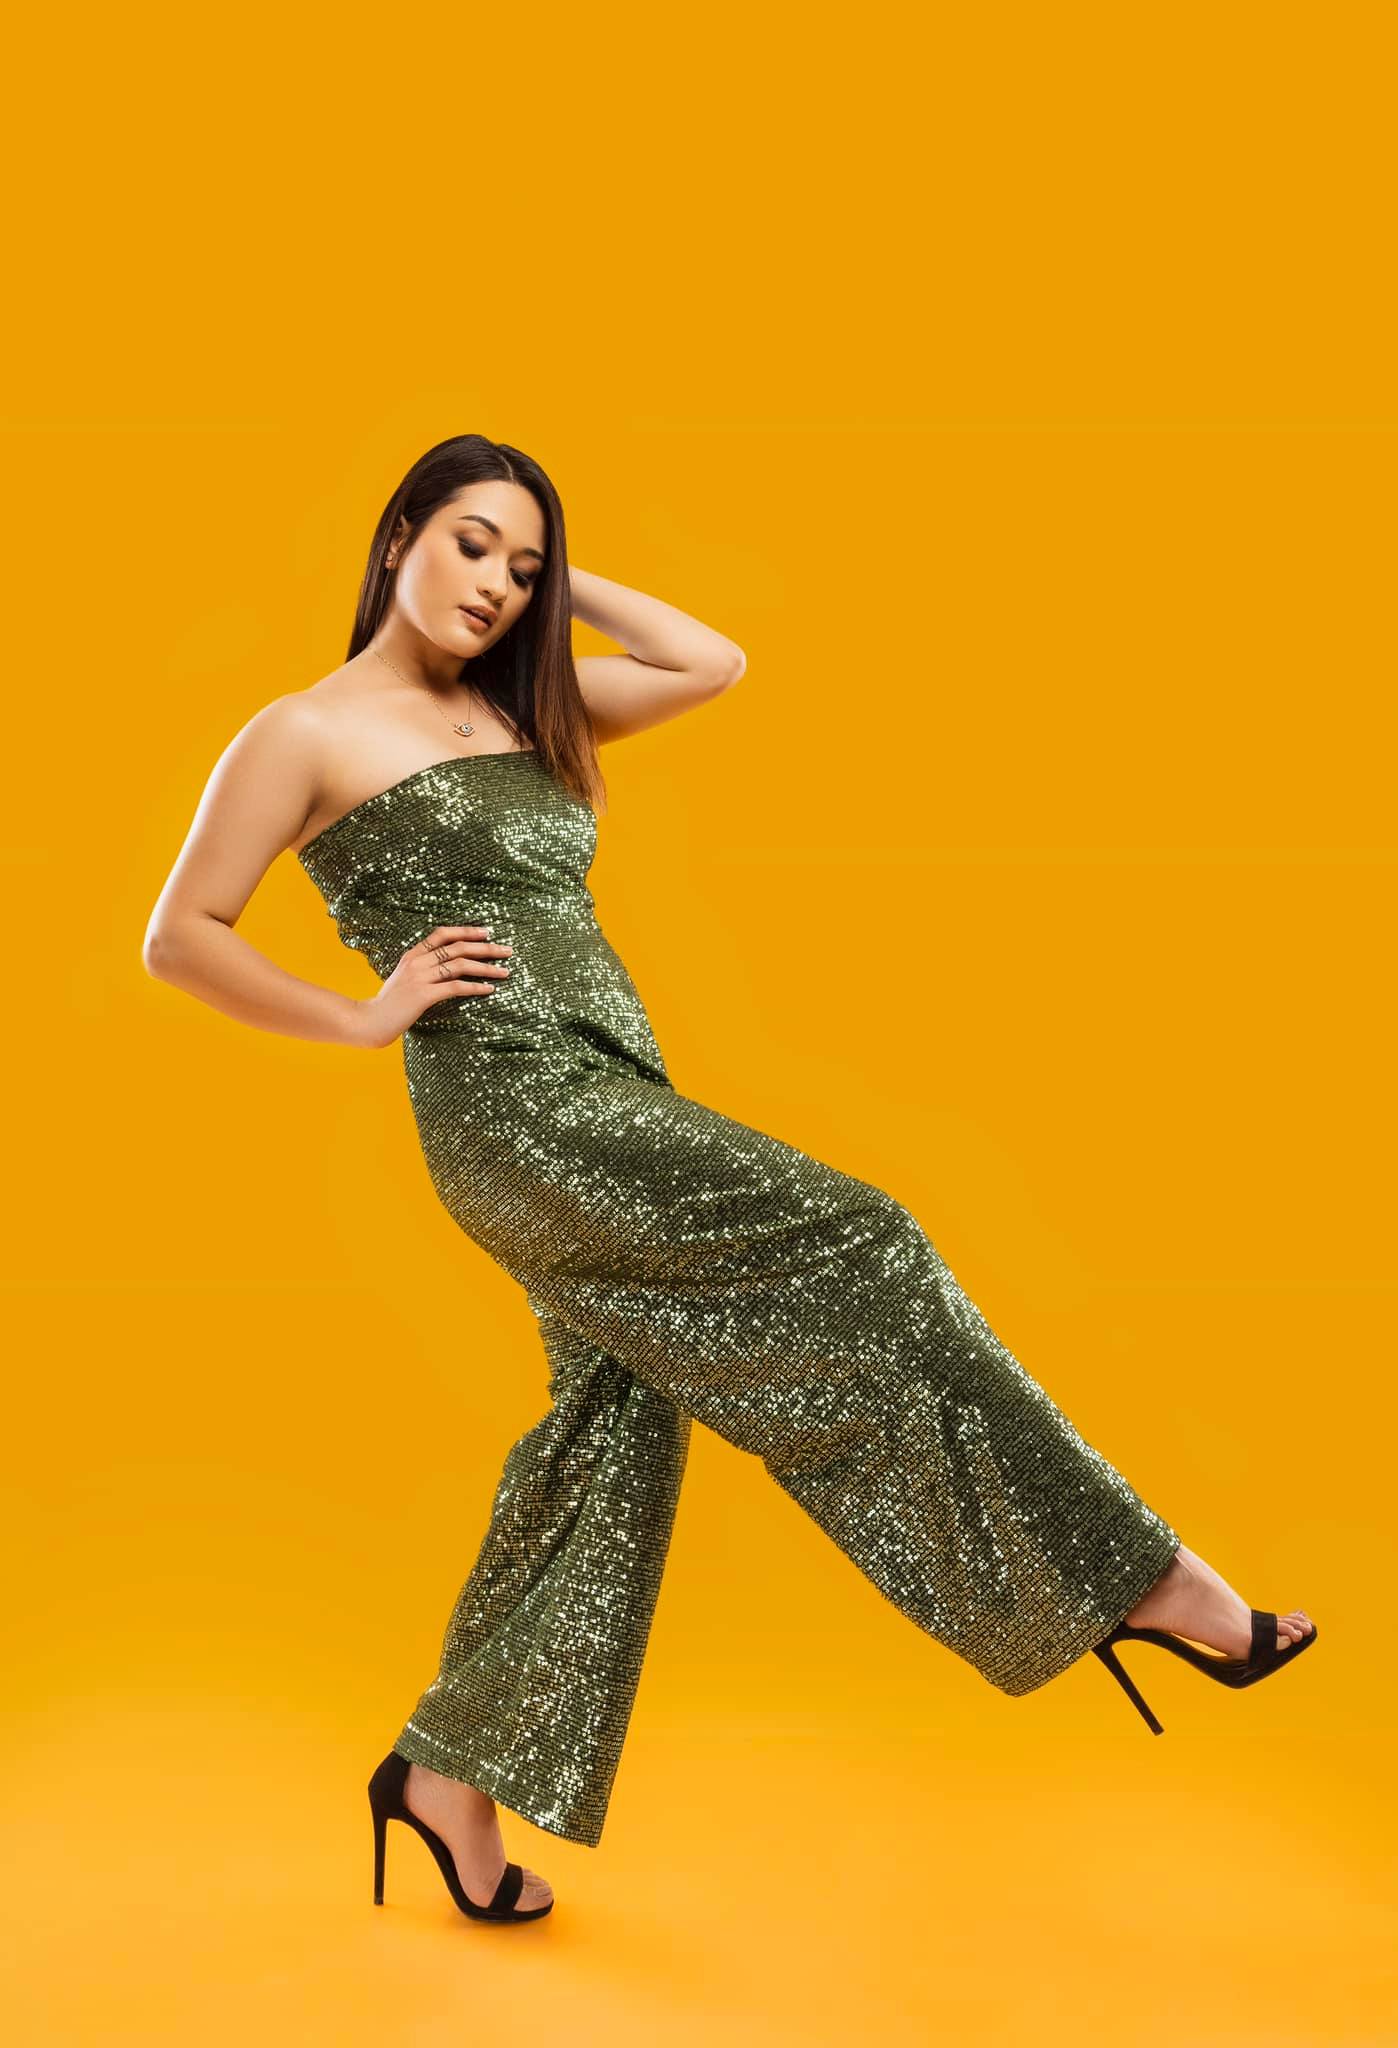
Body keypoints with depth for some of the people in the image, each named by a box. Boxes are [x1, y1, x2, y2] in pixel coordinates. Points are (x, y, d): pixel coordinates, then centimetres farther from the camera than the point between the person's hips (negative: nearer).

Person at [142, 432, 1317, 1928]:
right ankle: (1136, 1579, -9)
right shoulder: (305, 734, 3)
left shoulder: (523, 705, 20)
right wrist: (362, 1018, -4)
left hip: (612, 1101, 8)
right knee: (851, 1252, -16)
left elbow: (713, 664, 18)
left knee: (611, 1427, 7)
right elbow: (180, 938, 2)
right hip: (510, 1109, -8)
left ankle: (452, 1772, 21)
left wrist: (559, 586, 18)